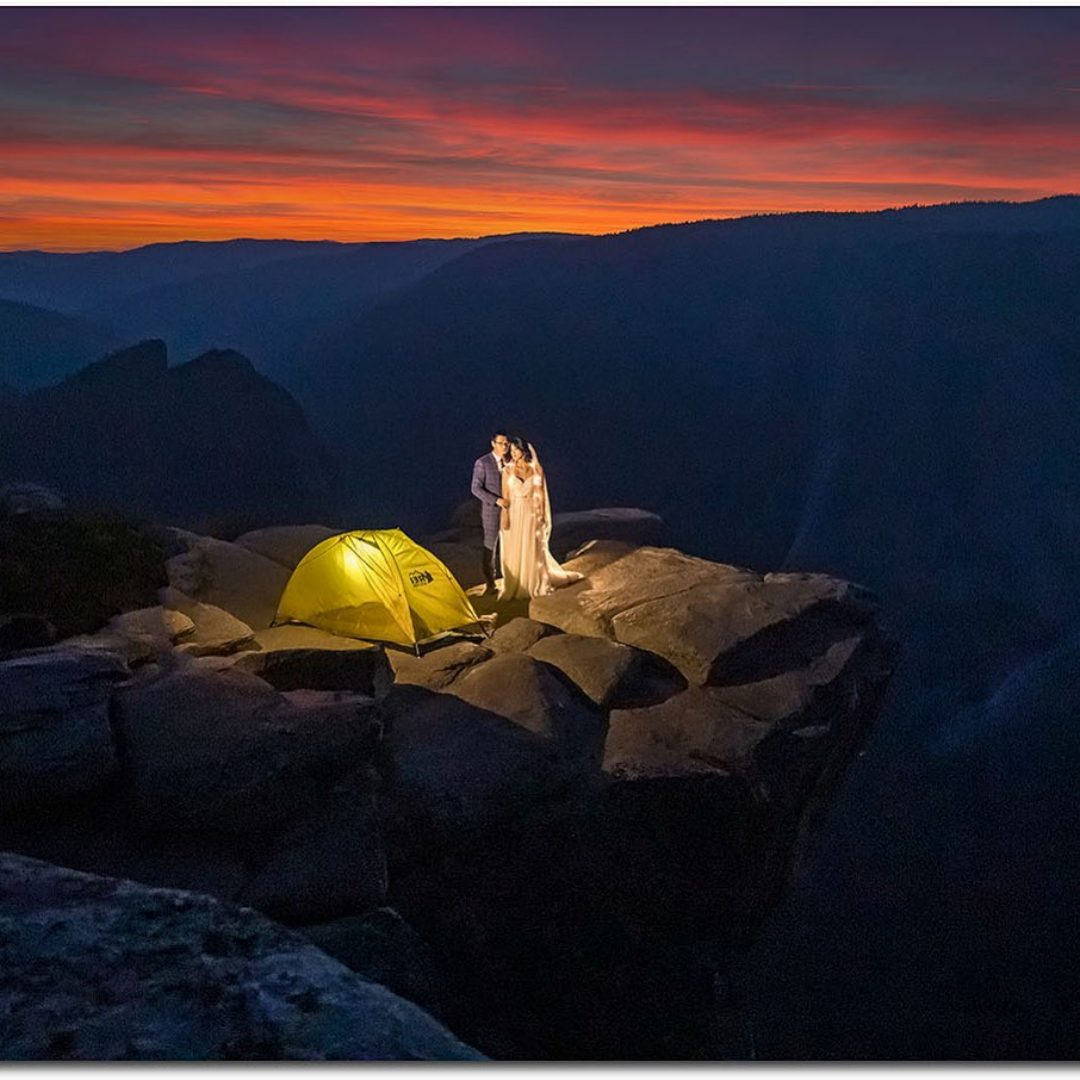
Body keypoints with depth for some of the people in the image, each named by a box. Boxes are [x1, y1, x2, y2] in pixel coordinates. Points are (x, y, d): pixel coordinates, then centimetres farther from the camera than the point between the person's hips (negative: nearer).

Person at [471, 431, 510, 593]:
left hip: (509, 509, 4)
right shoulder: (482, 463, -8)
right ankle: (490, 583, 15)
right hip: (491, 511, -4)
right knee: (490, 546, 4)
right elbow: (476, 488, -10)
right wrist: (496, 500, -18)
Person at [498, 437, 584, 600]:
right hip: (514, 514, 0)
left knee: (533, 551, 6)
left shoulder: (536, 469, 0)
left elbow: (540, 494, 3)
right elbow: (505, 496, -1)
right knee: (513, 551, 3)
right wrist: (505, 517, -9)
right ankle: (513, 588, 12)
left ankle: (536, 585, 21)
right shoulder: (508, 470, 0)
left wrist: (541, 515, -1)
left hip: (531, 513, 0)